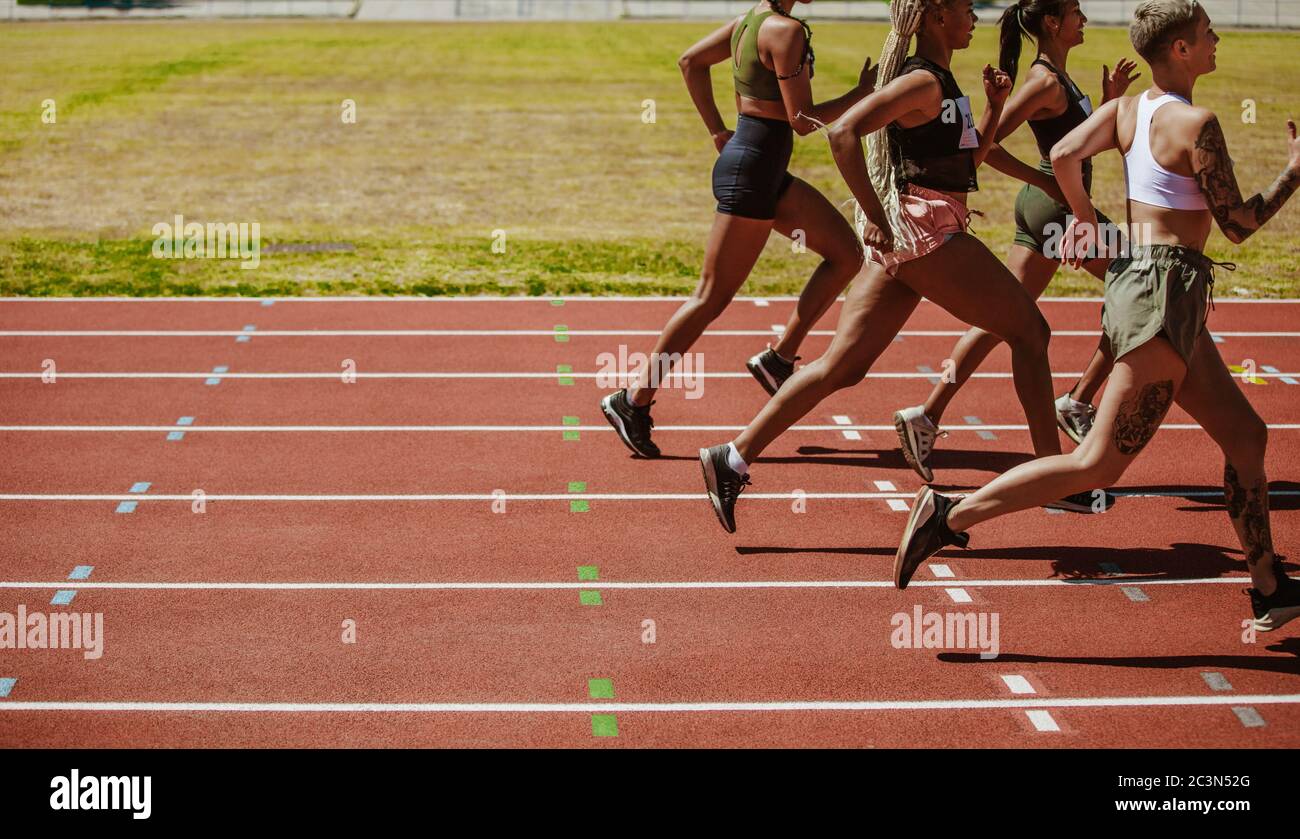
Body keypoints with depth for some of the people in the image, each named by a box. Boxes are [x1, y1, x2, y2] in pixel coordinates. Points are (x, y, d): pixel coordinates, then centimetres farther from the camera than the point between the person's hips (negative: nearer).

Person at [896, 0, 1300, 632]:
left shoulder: (1126, 110, 7)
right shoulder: (1196, 123, -13)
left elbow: (1063, 155, -5)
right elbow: (1238, 225, -10)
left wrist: (1085, 217, 12)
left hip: (1134, 279, 10)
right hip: (1165, 291, -10)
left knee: (1246, 437, 16)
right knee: (1100, 463, -7)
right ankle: (952, 515, -8)